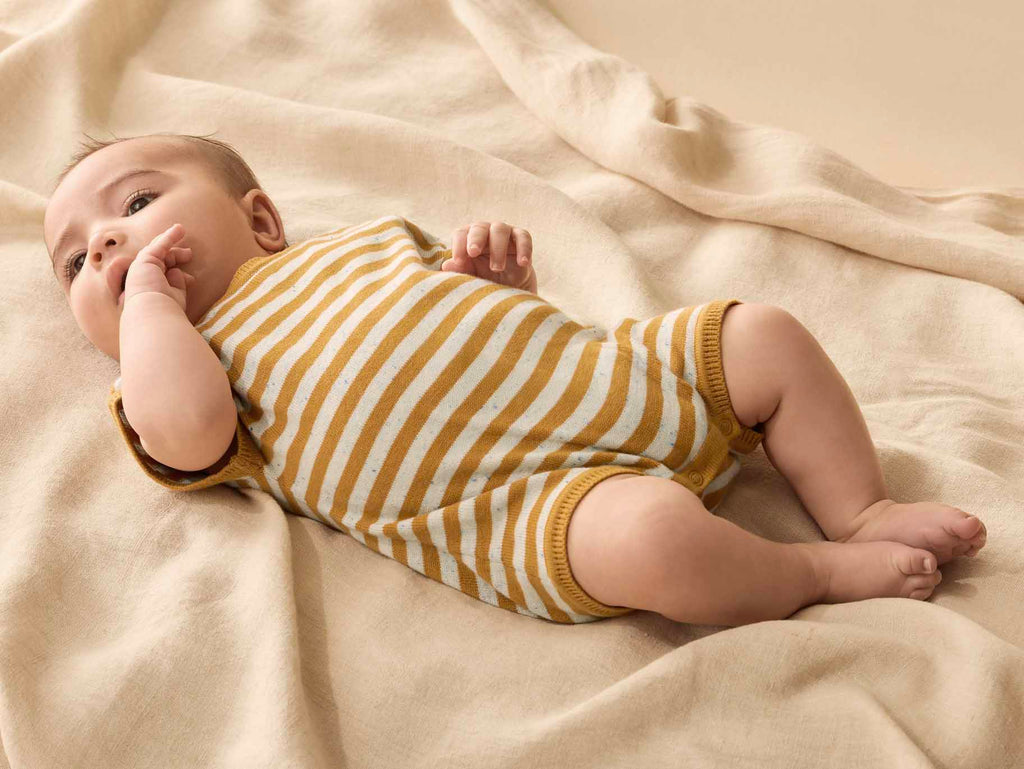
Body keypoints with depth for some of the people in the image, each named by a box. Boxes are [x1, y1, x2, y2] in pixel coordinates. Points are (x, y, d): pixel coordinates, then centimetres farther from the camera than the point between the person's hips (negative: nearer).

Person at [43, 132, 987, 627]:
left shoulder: (356, 239, 25)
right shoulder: (190, 354, 9)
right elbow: (184, 435, -15)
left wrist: (496, 261, 6)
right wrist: (150, 297, -3)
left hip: (611, 370, 7)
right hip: (520, 495, -6)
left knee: (768, 334, 2)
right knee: (647, 535, -34)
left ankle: (865, 510, 13)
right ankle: (822, 571, -6)